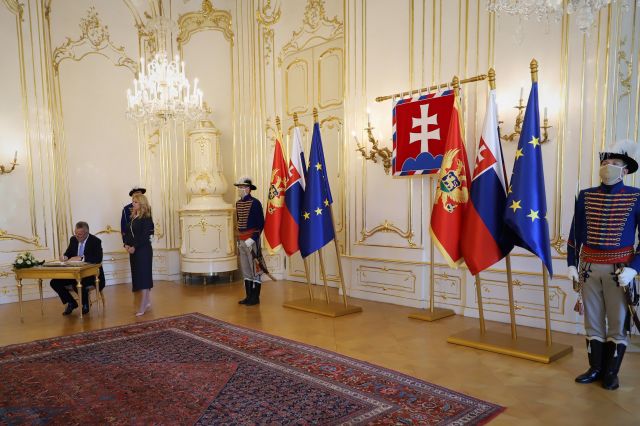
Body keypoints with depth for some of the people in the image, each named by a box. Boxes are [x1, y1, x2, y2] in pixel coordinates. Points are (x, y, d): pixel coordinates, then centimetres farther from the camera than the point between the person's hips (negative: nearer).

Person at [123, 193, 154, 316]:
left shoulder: (146, 218, -11)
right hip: (134, 250, 8)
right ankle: (147, 301, 23)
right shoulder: (133, 217, 13)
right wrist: (126, 244, -3)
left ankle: (143, 306, -2)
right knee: (138, 276, 12)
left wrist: (134, 247, -19)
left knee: (143, 276, -5)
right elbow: (128, 232, 12)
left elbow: (145, 236, -18)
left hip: (143, 250, -8)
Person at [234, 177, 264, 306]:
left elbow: (261, 223, -12)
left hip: (252, 240, -7)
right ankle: (249, 296, 20)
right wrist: (239, 239, 15)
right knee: (245, 270, 12)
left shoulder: (255, 203, -10)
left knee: (255, 269, -1)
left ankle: (255, 297, 7)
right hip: (242, 241, 8)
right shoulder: (238, 203, 12)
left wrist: (253, 239, -17)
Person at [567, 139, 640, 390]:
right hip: (589, 268, 3)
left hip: (619, 270, -3)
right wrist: (572, 265, 2)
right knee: (593, 322, 11)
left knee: (617, 323, 8)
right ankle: (596, 369, 25)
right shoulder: (585, 196, 3)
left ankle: (611, 373, 23)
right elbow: (575, 233, 7)